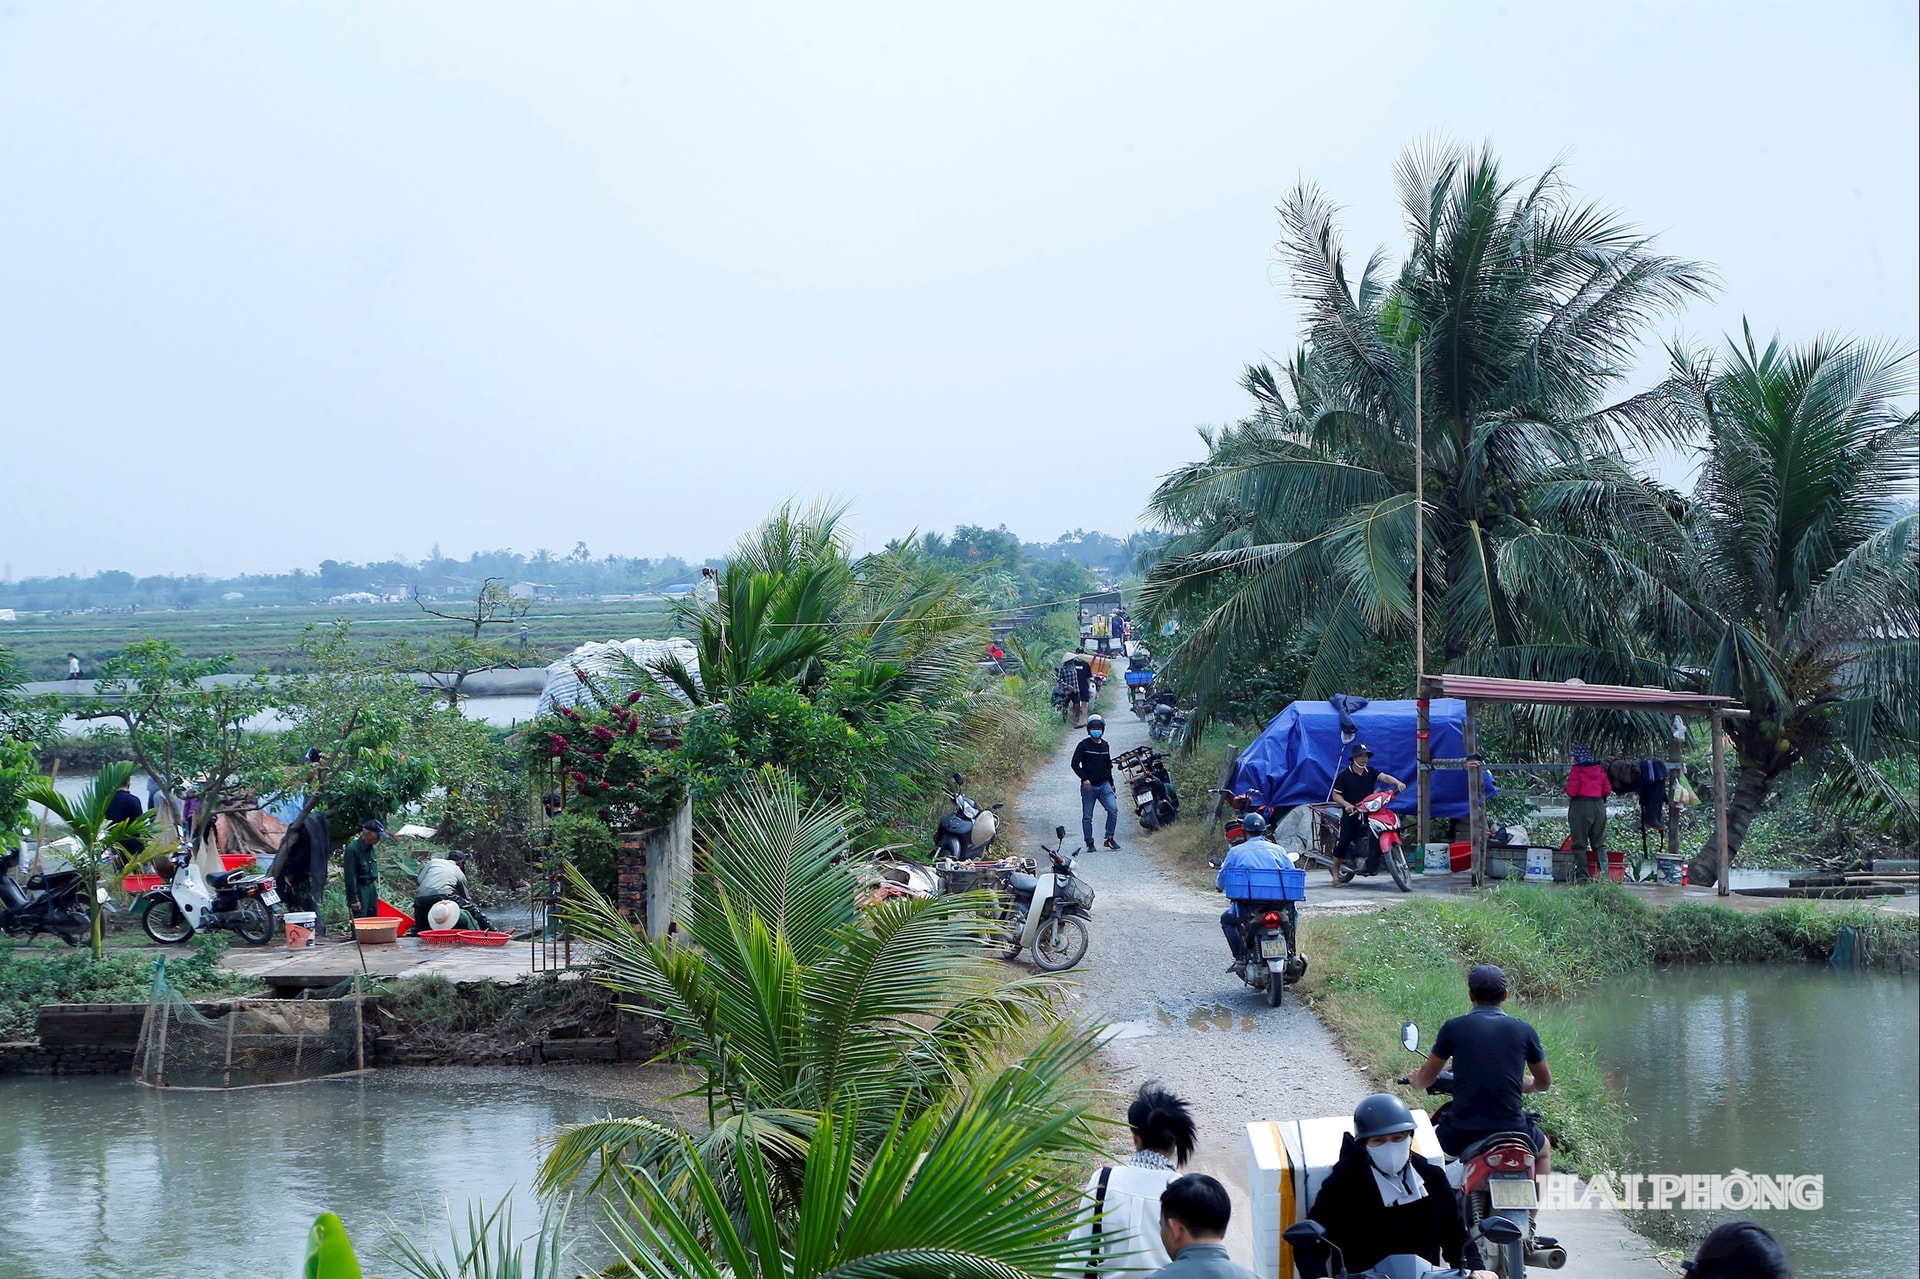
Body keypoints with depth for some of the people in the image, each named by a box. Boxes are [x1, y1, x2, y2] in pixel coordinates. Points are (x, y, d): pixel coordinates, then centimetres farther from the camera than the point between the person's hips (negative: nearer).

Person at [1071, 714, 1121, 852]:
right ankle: (1089, 843, 12)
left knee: (1113, 809, -13)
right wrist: (1084, 778, -19)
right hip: (1089, 786, -4)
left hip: (1104, 785, 4)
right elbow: (1074, 764, -9)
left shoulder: (1105, 745, 12)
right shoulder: (1084, 745, -5)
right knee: (1087, 816, 2)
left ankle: (1110, 838, -3)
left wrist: (1111, 783, 22)